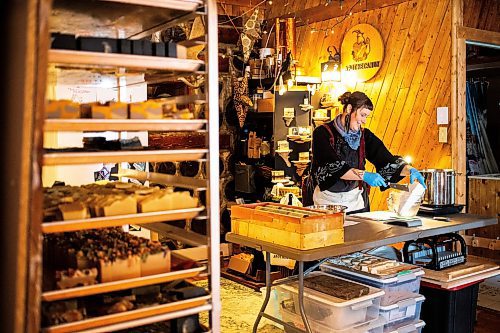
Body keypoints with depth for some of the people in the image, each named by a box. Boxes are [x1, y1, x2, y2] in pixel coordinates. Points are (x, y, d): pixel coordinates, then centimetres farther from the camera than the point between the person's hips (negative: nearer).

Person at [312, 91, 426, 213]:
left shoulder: (364, 135, 6)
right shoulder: (323, 133, -8)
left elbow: (387, 160, 0)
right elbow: (332, 167, -20)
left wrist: (410, 170, -17)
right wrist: (364, 175, -28)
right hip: (328, 202, -3)